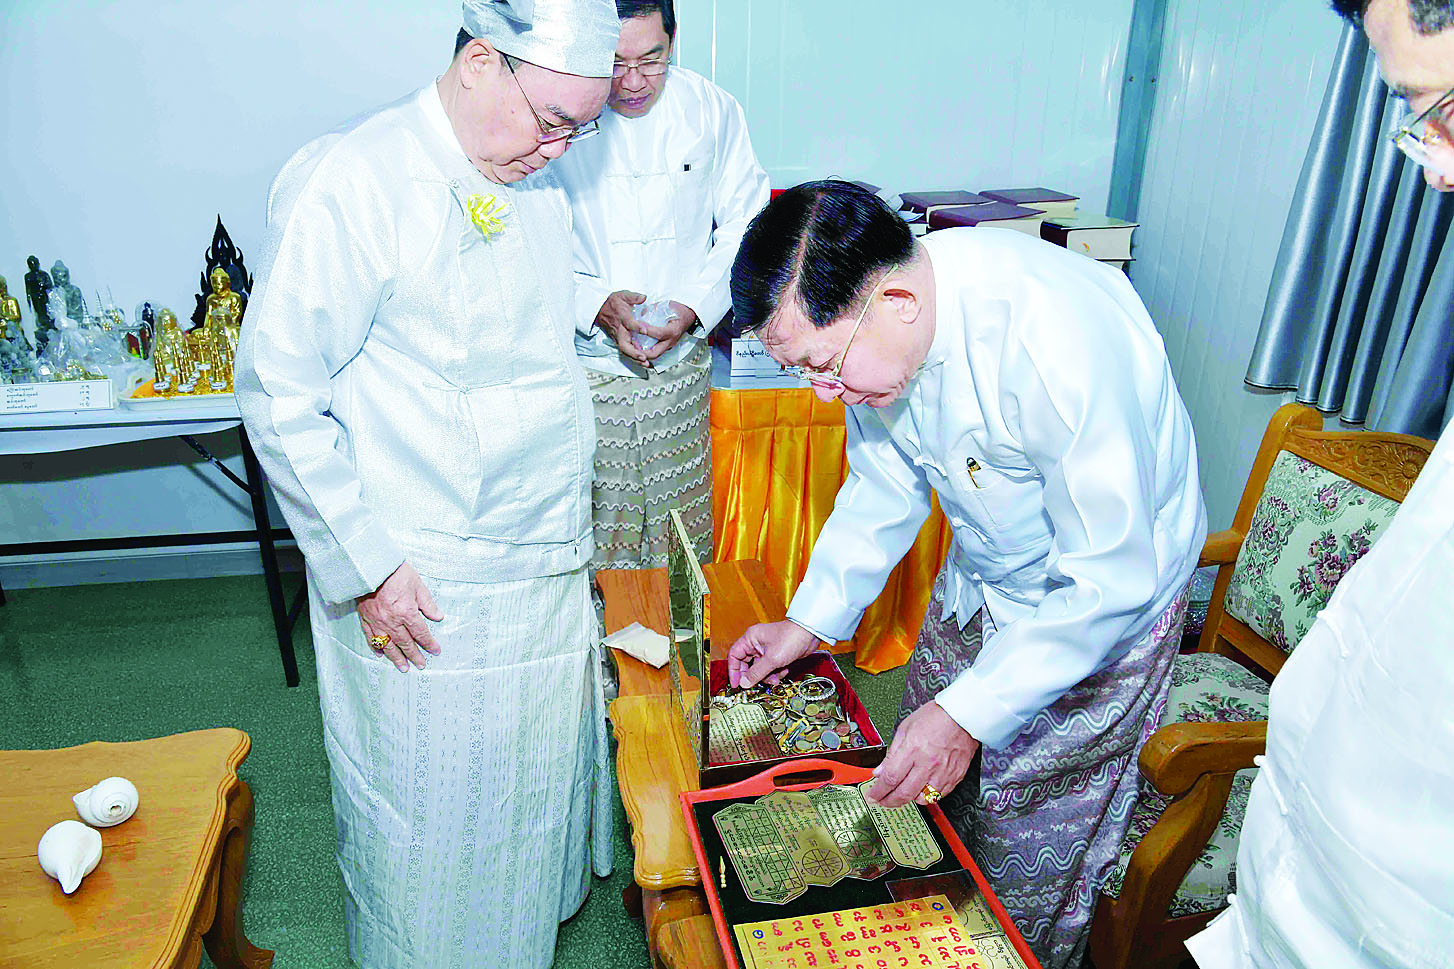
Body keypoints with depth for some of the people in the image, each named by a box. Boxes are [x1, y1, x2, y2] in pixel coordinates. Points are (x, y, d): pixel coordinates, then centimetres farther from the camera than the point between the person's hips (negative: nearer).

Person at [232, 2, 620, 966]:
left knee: (536, 782, 23)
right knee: (430, 814, 12)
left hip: (548, 567, 7)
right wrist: (363, 568, -17)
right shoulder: (351, 182, -17)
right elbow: (279, 390, -17)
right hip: (423, 594, -7)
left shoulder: (538, 183, 6)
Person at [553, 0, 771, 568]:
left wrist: (693, 308, -8)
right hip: (583, 368, -2)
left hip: (682, 368, 2)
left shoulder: (711, 110, 2)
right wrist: (595, 304, -19)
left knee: (685, 553, 11)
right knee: (593, 556, 3)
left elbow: (745, 223, 8)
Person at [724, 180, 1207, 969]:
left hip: (1104, 595, -6)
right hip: (979, 580, 7)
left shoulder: (1059, 343, -38)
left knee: (1029, 845, 4)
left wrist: (969, 713, -32)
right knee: (920, 786, 17)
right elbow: (883, 488, 2)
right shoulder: (865, 329, -14)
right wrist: (809, 622, 0)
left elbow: (1113, 577, -31)